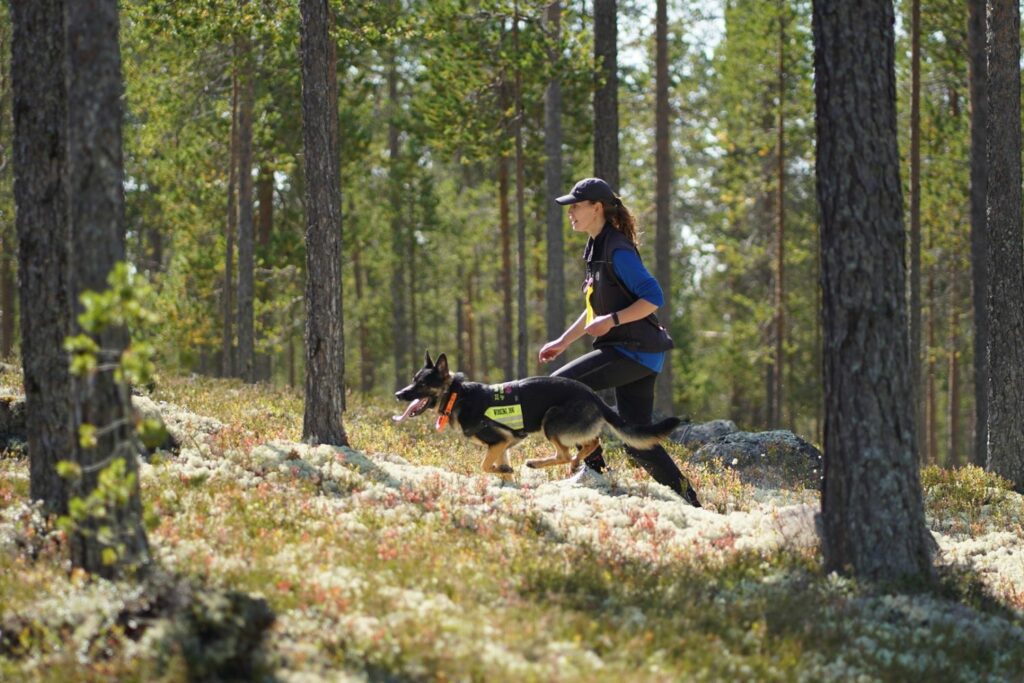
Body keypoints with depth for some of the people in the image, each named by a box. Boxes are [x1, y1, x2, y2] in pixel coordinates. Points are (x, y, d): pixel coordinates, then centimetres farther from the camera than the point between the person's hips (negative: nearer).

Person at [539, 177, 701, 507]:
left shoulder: (618, 251, -15)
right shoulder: (597, 248, 16)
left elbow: (653, 298, -19)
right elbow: (597, 307, 26)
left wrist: (612, 320, -23)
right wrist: (563, 341, 23)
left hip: (636, 350, -10)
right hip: (629, 350, 10)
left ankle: (593, 465, -5)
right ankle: (688, 502, 9)